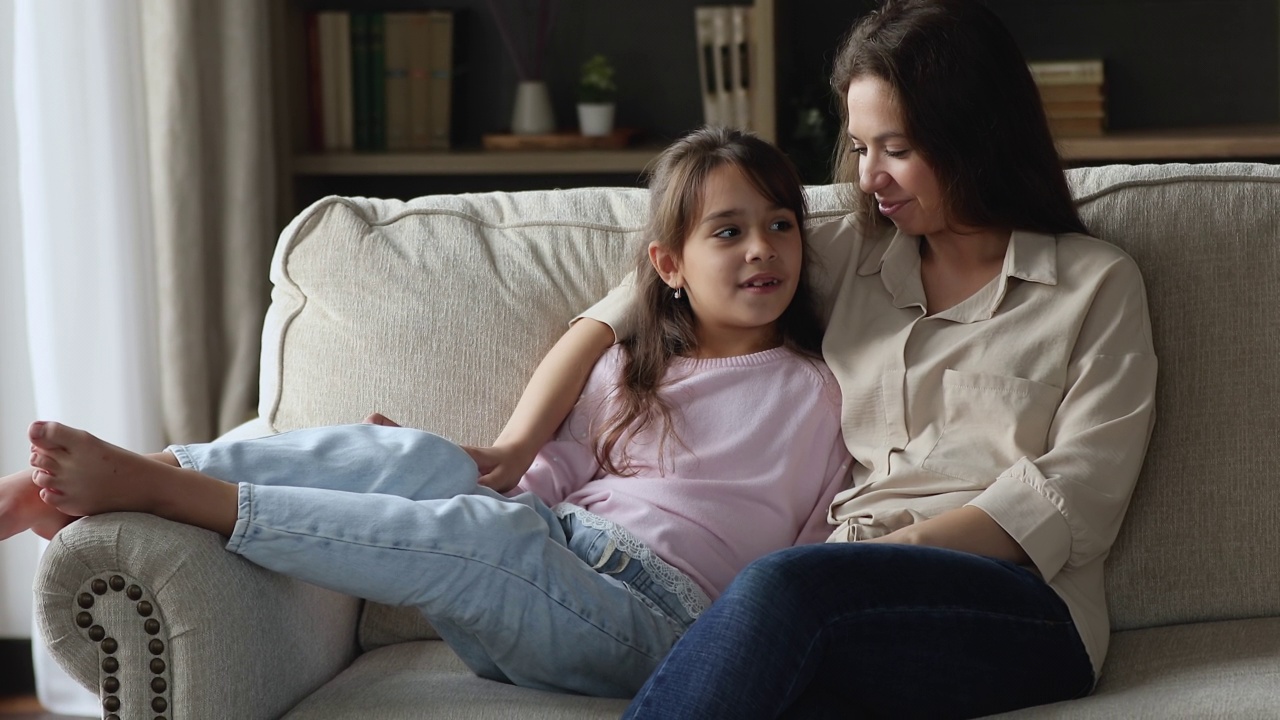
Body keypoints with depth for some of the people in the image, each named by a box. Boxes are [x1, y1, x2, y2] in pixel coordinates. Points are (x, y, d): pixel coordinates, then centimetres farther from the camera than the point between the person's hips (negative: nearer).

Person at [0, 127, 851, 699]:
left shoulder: (814, 394, 12)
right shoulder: (628, 374, 24)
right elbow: (543, 486, 15)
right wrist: (481, 474, -1)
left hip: (652, 617, -4)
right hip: (543, 576, 4)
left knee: (497, 535, -35)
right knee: (421, 459, -25)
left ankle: (151, 486, -36)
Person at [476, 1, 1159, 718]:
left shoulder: (1096, 284, 10)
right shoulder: (852, 257, 23)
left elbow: (1074, 501, 0)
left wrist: (902, 548, -13)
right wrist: (514, 444, 9)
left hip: (1023, 613, -3)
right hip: (855, 594, 3)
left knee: (785, 585, -37)